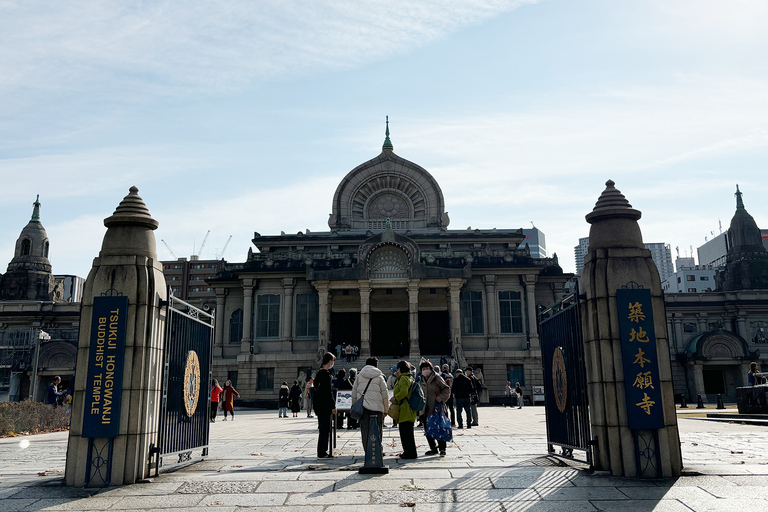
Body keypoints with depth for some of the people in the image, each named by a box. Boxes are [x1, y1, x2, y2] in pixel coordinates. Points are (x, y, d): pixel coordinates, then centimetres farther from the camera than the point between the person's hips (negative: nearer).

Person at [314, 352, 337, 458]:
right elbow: (328, 392, -19)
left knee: (324, 428, 15)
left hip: (319, 405, 10)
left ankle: (323, 451, 22)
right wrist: (333, 406, -16)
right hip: (325, 406, -10)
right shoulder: (326, 374, -16)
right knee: (325, 429, -4)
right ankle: (322, 453, 1)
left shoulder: (319, 372, 13)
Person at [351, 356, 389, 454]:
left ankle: (367, 452, 7)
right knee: (378, 430, 6)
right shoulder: (379, 377, 3)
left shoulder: (359, 377, 10)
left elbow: (354, 394, 13)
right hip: (377, 407, -2)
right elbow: (385, 395, 4)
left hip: (362, 407, 2)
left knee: (365, 430, 6)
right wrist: (386, 409, 11)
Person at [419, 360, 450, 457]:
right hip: (426, 409, 6)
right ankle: (433, 449, 20)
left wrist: (441, 397, -16)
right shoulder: (421, 380, 13)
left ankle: (442, 449, 0)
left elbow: (447, 389, -1)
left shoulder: (437, 378, -4)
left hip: (436, 408, -6)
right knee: (427, 430, 8)